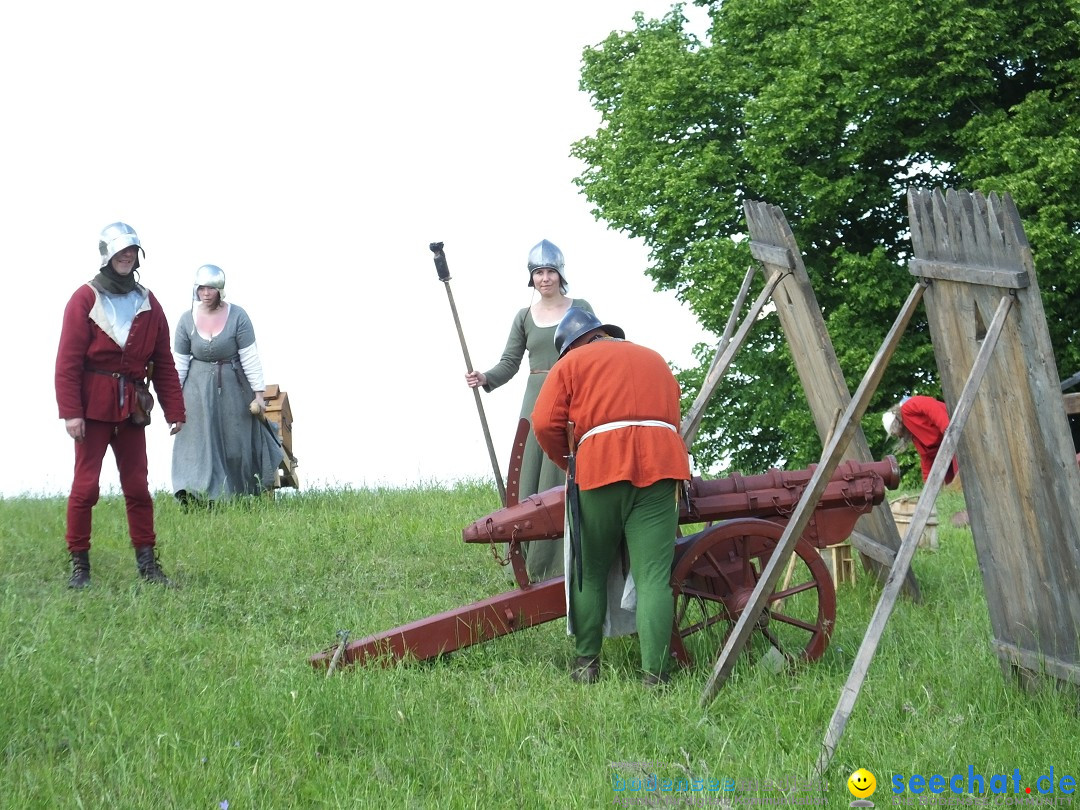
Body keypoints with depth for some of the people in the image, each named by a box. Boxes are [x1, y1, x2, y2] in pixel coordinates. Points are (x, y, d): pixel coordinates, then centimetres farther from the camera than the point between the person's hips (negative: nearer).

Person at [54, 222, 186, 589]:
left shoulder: (147, 303, 9)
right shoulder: (85, 299, -4)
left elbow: (164, 363, 10)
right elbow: (68, 361, -9)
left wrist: (174, 410, 5)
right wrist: (70, 412, -15)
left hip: (131, 407, 4)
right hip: (93, 406, -4)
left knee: (138, 486, 6)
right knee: (86, 486, -4)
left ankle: (147, 562, 11)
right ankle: (79, 565, 3)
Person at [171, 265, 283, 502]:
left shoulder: (237, 317, -9)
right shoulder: (187, 319, -3)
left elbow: (250, 358, -7)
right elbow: (179, 362, 3)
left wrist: (259, 393, -8)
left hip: (233, 388, -1)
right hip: (199, 389, 1)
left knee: (236, 443, 7)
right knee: (198, 443, -4)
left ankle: (242, 497, 20)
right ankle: (193, 495, -7)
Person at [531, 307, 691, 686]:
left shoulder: (572, 362, 15)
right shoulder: (655, 360, 30)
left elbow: (545, 423, 5)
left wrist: (568, 462, 20)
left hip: (600, 466, -3)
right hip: (660, 465, 3)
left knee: (590, 573, 12)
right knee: (654, 576, -3)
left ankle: (586, 664, 12)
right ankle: (653, 674, -11)